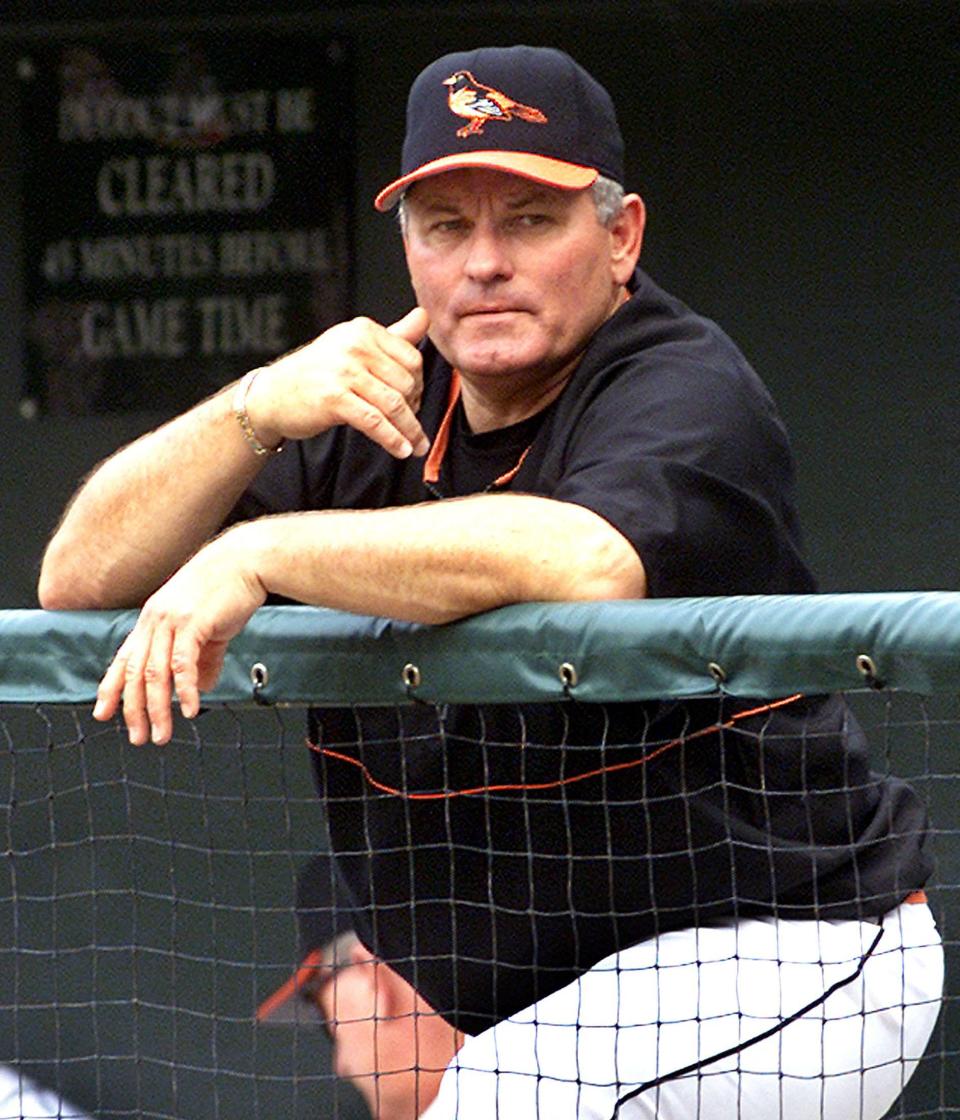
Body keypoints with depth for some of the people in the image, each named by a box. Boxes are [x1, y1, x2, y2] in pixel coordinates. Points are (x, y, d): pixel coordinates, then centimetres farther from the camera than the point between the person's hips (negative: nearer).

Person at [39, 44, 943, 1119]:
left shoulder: (685, 393, -14)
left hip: (780, 963, -8)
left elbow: (587, 562, -38)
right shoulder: (391, 407, 6)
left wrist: (262, 553, -34)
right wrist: (257, 409, -17)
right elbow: (82, 576, 0)